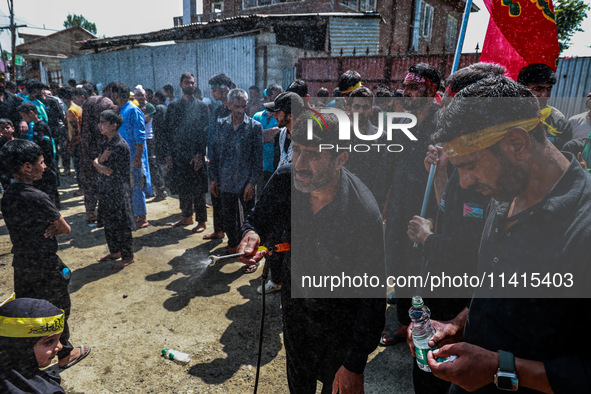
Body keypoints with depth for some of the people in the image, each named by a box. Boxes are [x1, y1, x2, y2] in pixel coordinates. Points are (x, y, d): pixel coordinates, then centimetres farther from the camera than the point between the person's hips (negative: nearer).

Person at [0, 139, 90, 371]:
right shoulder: (36, 198, -26)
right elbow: (65, 229, -17)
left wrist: (49, 228, -9)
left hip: (21, 263, 8)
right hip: (45, 266, -7)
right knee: (57, 309, 12)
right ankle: (64, 354, 30)